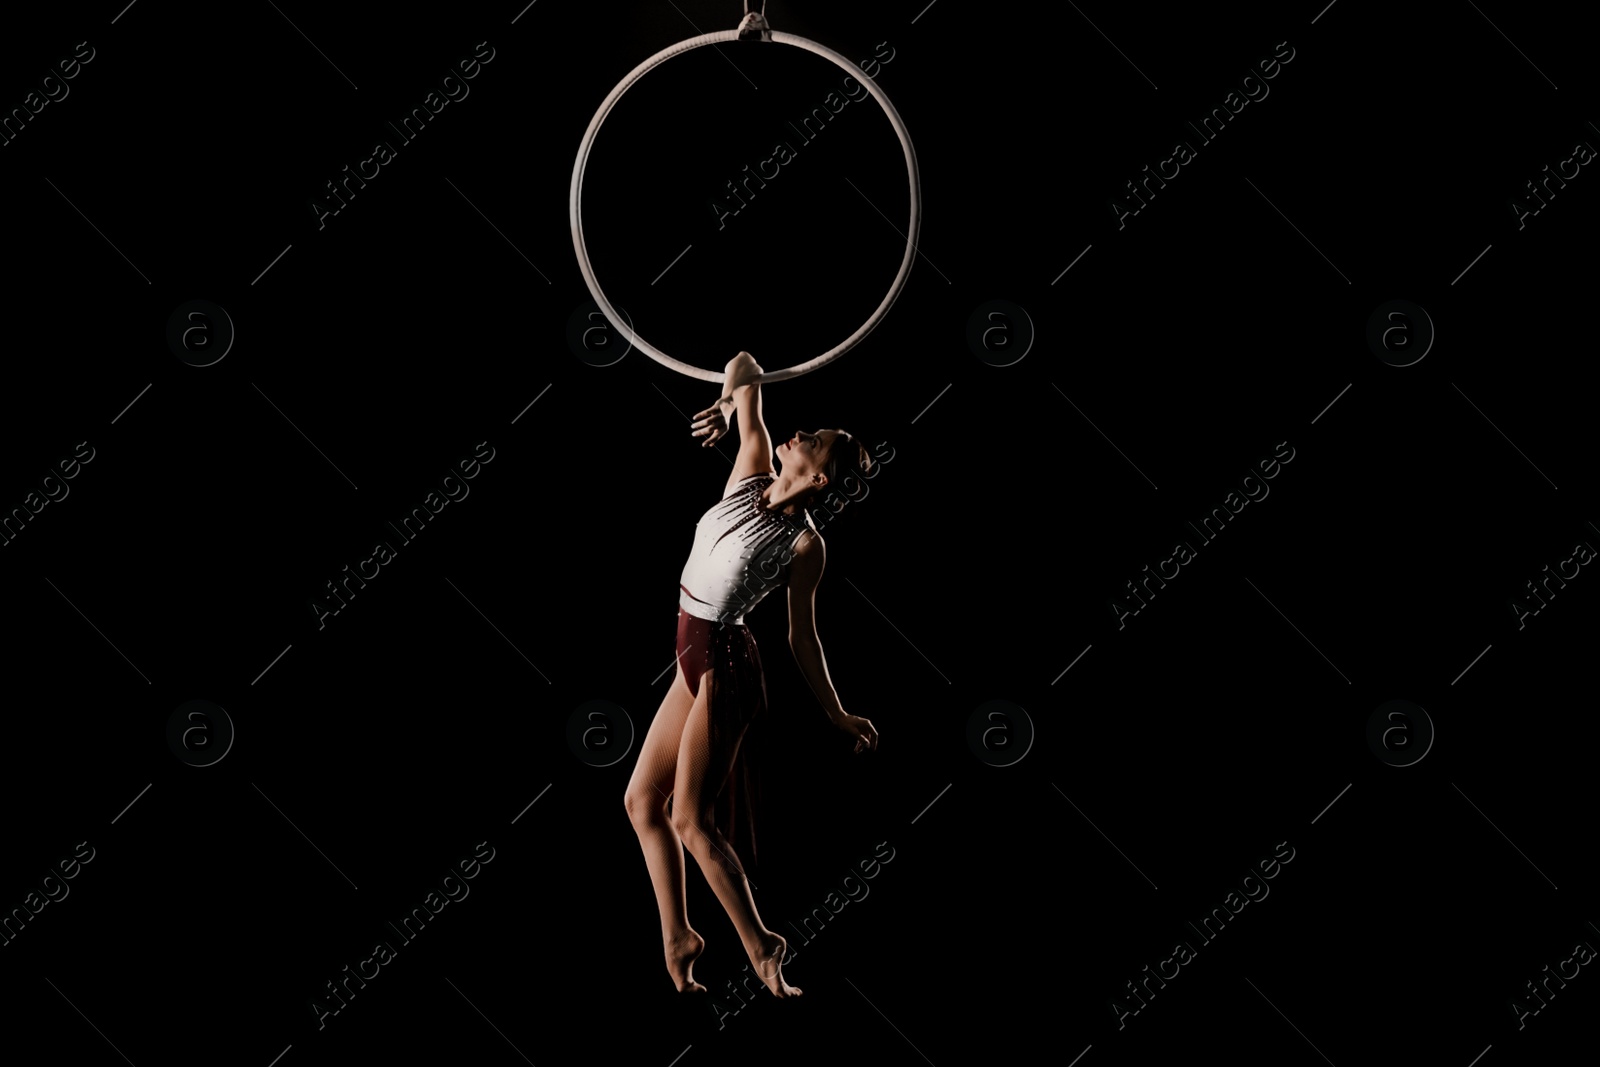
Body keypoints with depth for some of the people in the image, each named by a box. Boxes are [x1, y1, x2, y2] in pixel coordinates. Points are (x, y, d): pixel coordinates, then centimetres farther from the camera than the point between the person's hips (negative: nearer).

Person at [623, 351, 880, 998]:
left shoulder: (804, 544, -14)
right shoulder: (752, 469, 1)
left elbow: (801, 638, -5)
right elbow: (746, 371, 6)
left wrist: (836, 714, -3)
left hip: (724, 664, -8)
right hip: (696, 658, 8)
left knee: (691, 819, -7)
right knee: (642, 798, 9)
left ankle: (761, 946, 6)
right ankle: (676, 938, 17)